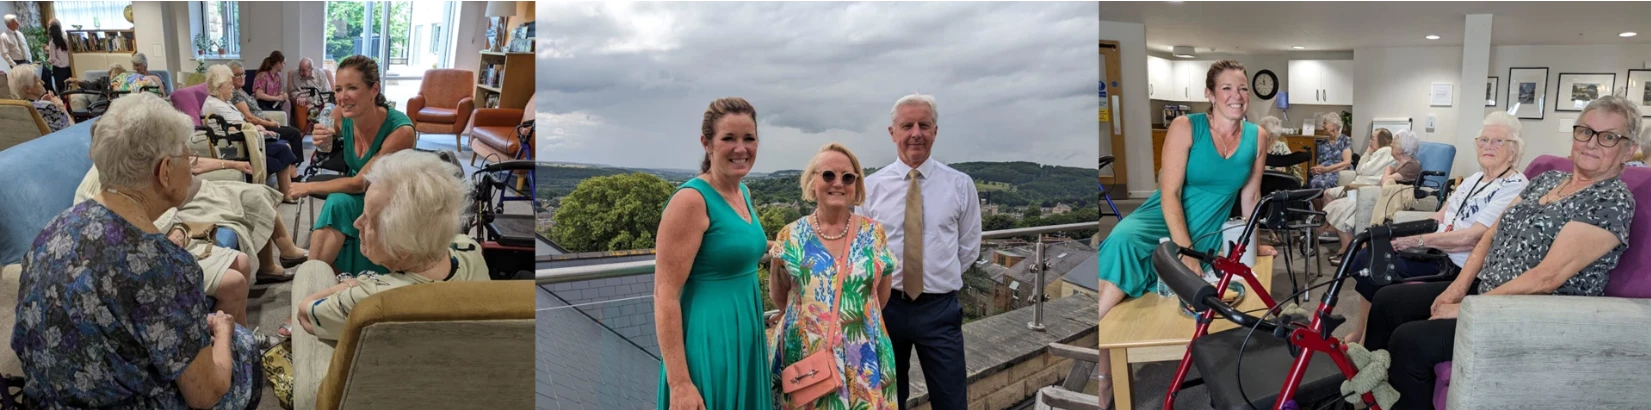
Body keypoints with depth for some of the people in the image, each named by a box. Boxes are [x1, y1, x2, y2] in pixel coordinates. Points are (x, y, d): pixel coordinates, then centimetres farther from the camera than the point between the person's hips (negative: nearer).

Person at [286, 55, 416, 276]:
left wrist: (308, 187, -11)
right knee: (338, 203, -28)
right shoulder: (342, 115, -12)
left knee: (338, 204, -29)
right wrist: (323, 141, -11)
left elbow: (360, 183, -22)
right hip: (356, 198, 4)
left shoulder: (400, 130, -28)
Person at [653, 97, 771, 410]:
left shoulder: (744, 192, 7)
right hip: (710, 341, -8)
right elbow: (665, 295, -20)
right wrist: (679, 384, -23)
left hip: (745, 337, 8)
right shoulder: (692, 199, -17)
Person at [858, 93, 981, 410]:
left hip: (940, 309, 0)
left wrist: (939, 278, 7)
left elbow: (969, 248, 8)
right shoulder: (871, 187, 0)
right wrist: (885, 281, 3)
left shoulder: (960, 185, -1)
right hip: (885, 306, 1)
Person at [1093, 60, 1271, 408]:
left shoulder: (1257, 137, 3)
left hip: (1206, 233, 3)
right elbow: (1169, 194, -15)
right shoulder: (1186, 127, -8)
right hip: (1163, 219, -3)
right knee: (1123, 242, -36)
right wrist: (1185, 253, -24)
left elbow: (1250, 195, 14)